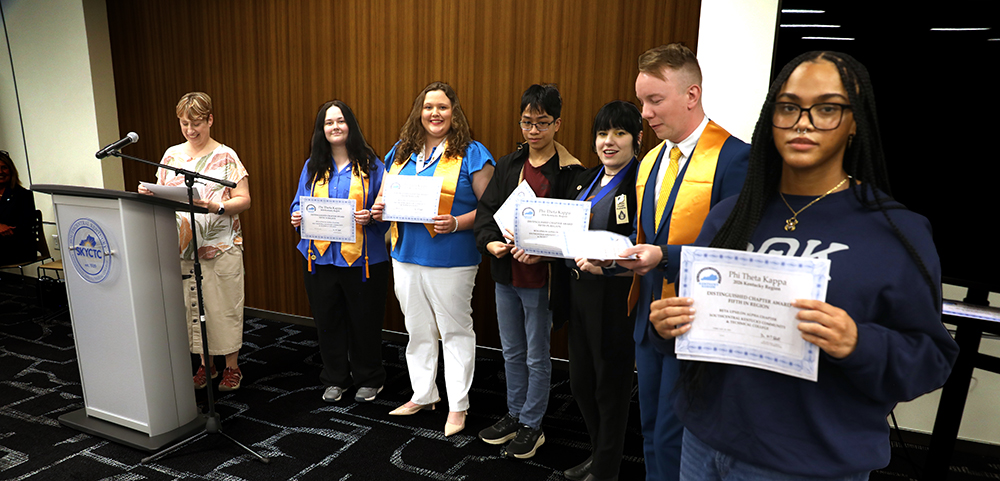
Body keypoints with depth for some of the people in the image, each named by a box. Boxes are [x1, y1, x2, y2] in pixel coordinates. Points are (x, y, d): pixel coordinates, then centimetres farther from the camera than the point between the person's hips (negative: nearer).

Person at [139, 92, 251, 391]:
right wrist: (148, 195, -7)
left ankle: (232, 367, 16)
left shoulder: (225, 156, -2)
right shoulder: (171, 155, 11)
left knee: (224, 307, 1)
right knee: (192, 307, 9)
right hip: (182, 246, 4)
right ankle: (205, 365, 25)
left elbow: (244, 200, -7)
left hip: (221, 246, -4)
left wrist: (216, 206, -23)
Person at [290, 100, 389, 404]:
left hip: (362, 258, -3)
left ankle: (369, 379, 26)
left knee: (364, 320, 6)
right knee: (327, 320, 12)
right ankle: (335, 379, 30)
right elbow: (299, 205, 15)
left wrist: (371, 217, -20)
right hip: (320, 257, 4)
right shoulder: (312, 166, 10)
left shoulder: (370, 164, 0)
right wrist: (296, 217, -7)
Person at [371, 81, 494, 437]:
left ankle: (458, 406, 18)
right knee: (418, 330, 17)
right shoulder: (401, 153, 11)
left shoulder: (472, 154, -7)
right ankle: (423, 395, 34)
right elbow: (387, 197, 20)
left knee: (455, 331, 5)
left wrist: (457, 224, -25)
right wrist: (379, 210, -2)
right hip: (406, 258, 6)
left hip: (452, 261, -6)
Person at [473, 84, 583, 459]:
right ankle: (514, 416, 36)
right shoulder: (507, 165, 8)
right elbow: (486, 209, 6)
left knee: (536, 357, 8)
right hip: (505, 276, 6)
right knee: (512, 352, 19)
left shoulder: (571, 173, -10)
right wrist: (490, 242, -12)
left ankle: (532, 426, 26)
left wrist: (540, 252, -27)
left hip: (540, 279, -6)